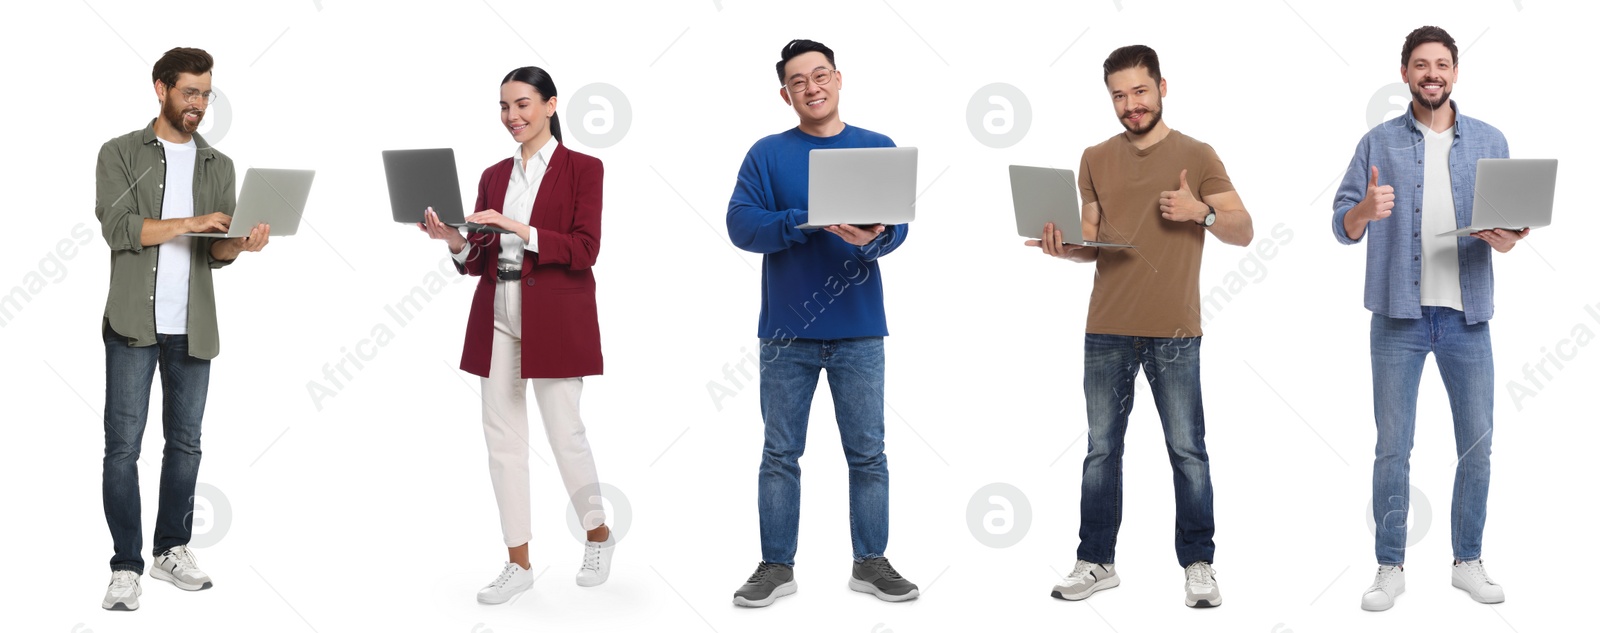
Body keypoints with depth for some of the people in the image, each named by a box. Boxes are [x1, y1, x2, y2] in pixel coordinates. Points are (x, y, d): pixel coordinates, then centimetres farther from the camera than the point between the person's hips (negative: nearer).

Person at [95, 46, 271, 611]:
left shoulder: (218, 166, 13)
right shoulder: (120, 154, 3)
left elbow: (217, 252, 7)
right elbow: (117, 226, -12)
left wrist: (241, 244, -15)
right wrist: (190, 224, -20)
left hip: (193, 326, 4)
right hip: (134, 322, -3)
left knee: (185, 442, 9)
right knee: (123, 445, -4)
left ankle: (172, 550, 23)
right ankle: (126, 567, 2)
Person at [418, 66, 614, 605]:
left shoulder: (582, 169, -2)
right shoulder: (493, 176, 13)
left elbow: (584, 250, -11)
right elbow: (479, 260, 12)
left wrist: (520, 229, -20)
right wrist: (455, 240, -9)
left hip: (556, 318, -5)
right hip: (497, 314, 5)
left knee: (564, 431, -2)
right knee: (502, 435, 3)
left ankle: (599, 536, 23)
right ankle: (518, 562, 12)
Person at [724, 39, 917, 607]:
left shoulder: (878, 149, 6)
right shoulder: (767, 154, 3)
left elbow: (898, 223, -2)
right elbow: (742, 224, -9)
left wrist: (873, 237, -25)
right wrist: (814, 224, -21)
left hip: (859, 330, 1)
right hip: (787, 330, -1)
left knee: (868, 452, 5)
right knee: (780, 453, 5)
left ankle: (871, 562, 16)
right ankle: (776, 566, 13)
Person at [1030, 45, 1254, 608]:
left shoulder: (1197, 156, 1)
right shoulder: (1096, 160, 9)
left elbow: (1244, 232, 1)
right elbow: (1091, 244, 11)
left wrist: (1203, 213, -17)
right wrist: (1061, 246, -10)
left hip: (1174, 333, -3)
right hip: (1107, 330, 3)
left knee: (1187, 451, 2)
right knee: (1101, 450, 8)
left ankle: (1198, 565, 11)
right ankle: (1096, 562, 17)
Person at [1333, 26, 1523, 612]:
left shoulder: (1490, 141, 8)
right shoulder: (1379, 142, 4)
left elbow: (1511, 226, 8)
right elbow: (1343, 227, 1)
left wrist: (1504, 238, -15)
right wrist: (1366, 210, -21)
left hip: (1467, 316, 2)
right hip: (1399, 317, -1)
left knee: (1477, 443, 6)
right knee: (1392, 447, 2)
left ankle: (1468, 562, 20)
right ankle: (1390, 568, 11)